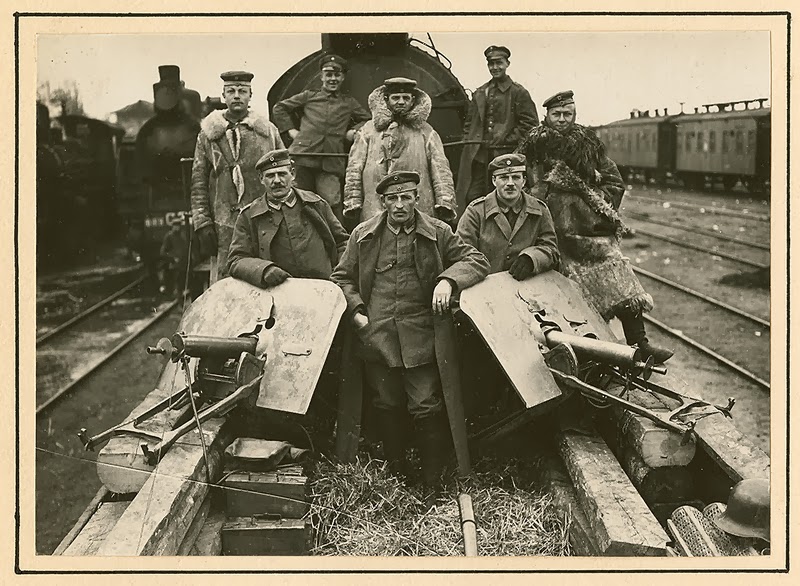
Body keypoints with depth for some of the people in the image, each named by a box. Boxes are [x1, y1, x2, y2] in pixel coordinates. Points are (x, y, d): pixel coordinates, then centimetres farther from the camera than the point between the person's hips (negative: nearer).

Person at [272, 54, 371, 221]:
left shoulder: (349, 103, 21)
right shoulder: (308, 96, 18)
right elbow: (279, 108, 23)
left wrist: (354, 131, 10)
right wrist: (290, 130, 13)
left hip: (331, 162, 0)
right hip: (303, 157, 0)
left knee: (332, 203, -14)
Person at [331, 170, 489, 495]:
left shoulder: (437, 233, 2)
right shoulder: (363, 235, 6)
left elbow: (477, 261, 2)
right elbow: (342, 278, 14)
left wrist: (448, 279, -16)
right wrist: (356, 312, -1)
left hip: (422, 337, -2)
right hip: (378, 335, 2)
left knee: (427, 408, -2)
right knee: (387, 405, 12)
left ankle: (433, 481, 12)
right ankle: (396, 472, 28)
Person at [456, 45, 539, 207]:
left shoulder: (518, 92, 3)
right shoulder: (479, 93, 18)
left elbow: (530, 123, -3)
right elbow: (469, 122, 24)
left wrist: (506, 139, -9)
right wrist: (469, 142, 9)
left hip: (505, 157, -4)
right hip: (477, 156, 4)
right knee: (473, 199, -1)